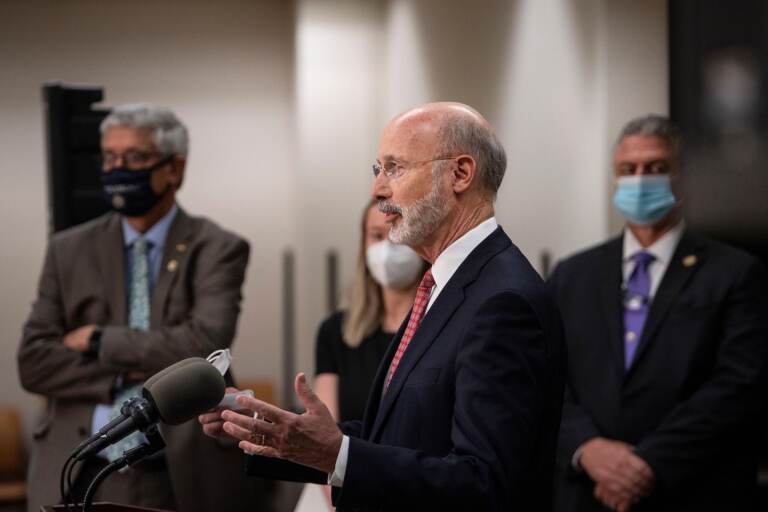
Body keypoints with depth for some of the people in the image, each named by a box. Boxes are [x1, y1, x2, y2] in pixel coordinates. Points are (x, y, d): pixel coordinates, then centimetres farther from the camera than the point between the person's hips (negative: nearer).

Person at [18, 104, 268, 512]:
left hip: (182, 476, -2)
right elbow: (33, 361, -1)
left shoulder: (216, 249, -2)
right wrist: (129, 374, -13)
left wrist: (100, 341, -10)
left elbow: (205, 344, -17)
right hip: (82, 479, 2)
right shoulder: (69, 250, 6)